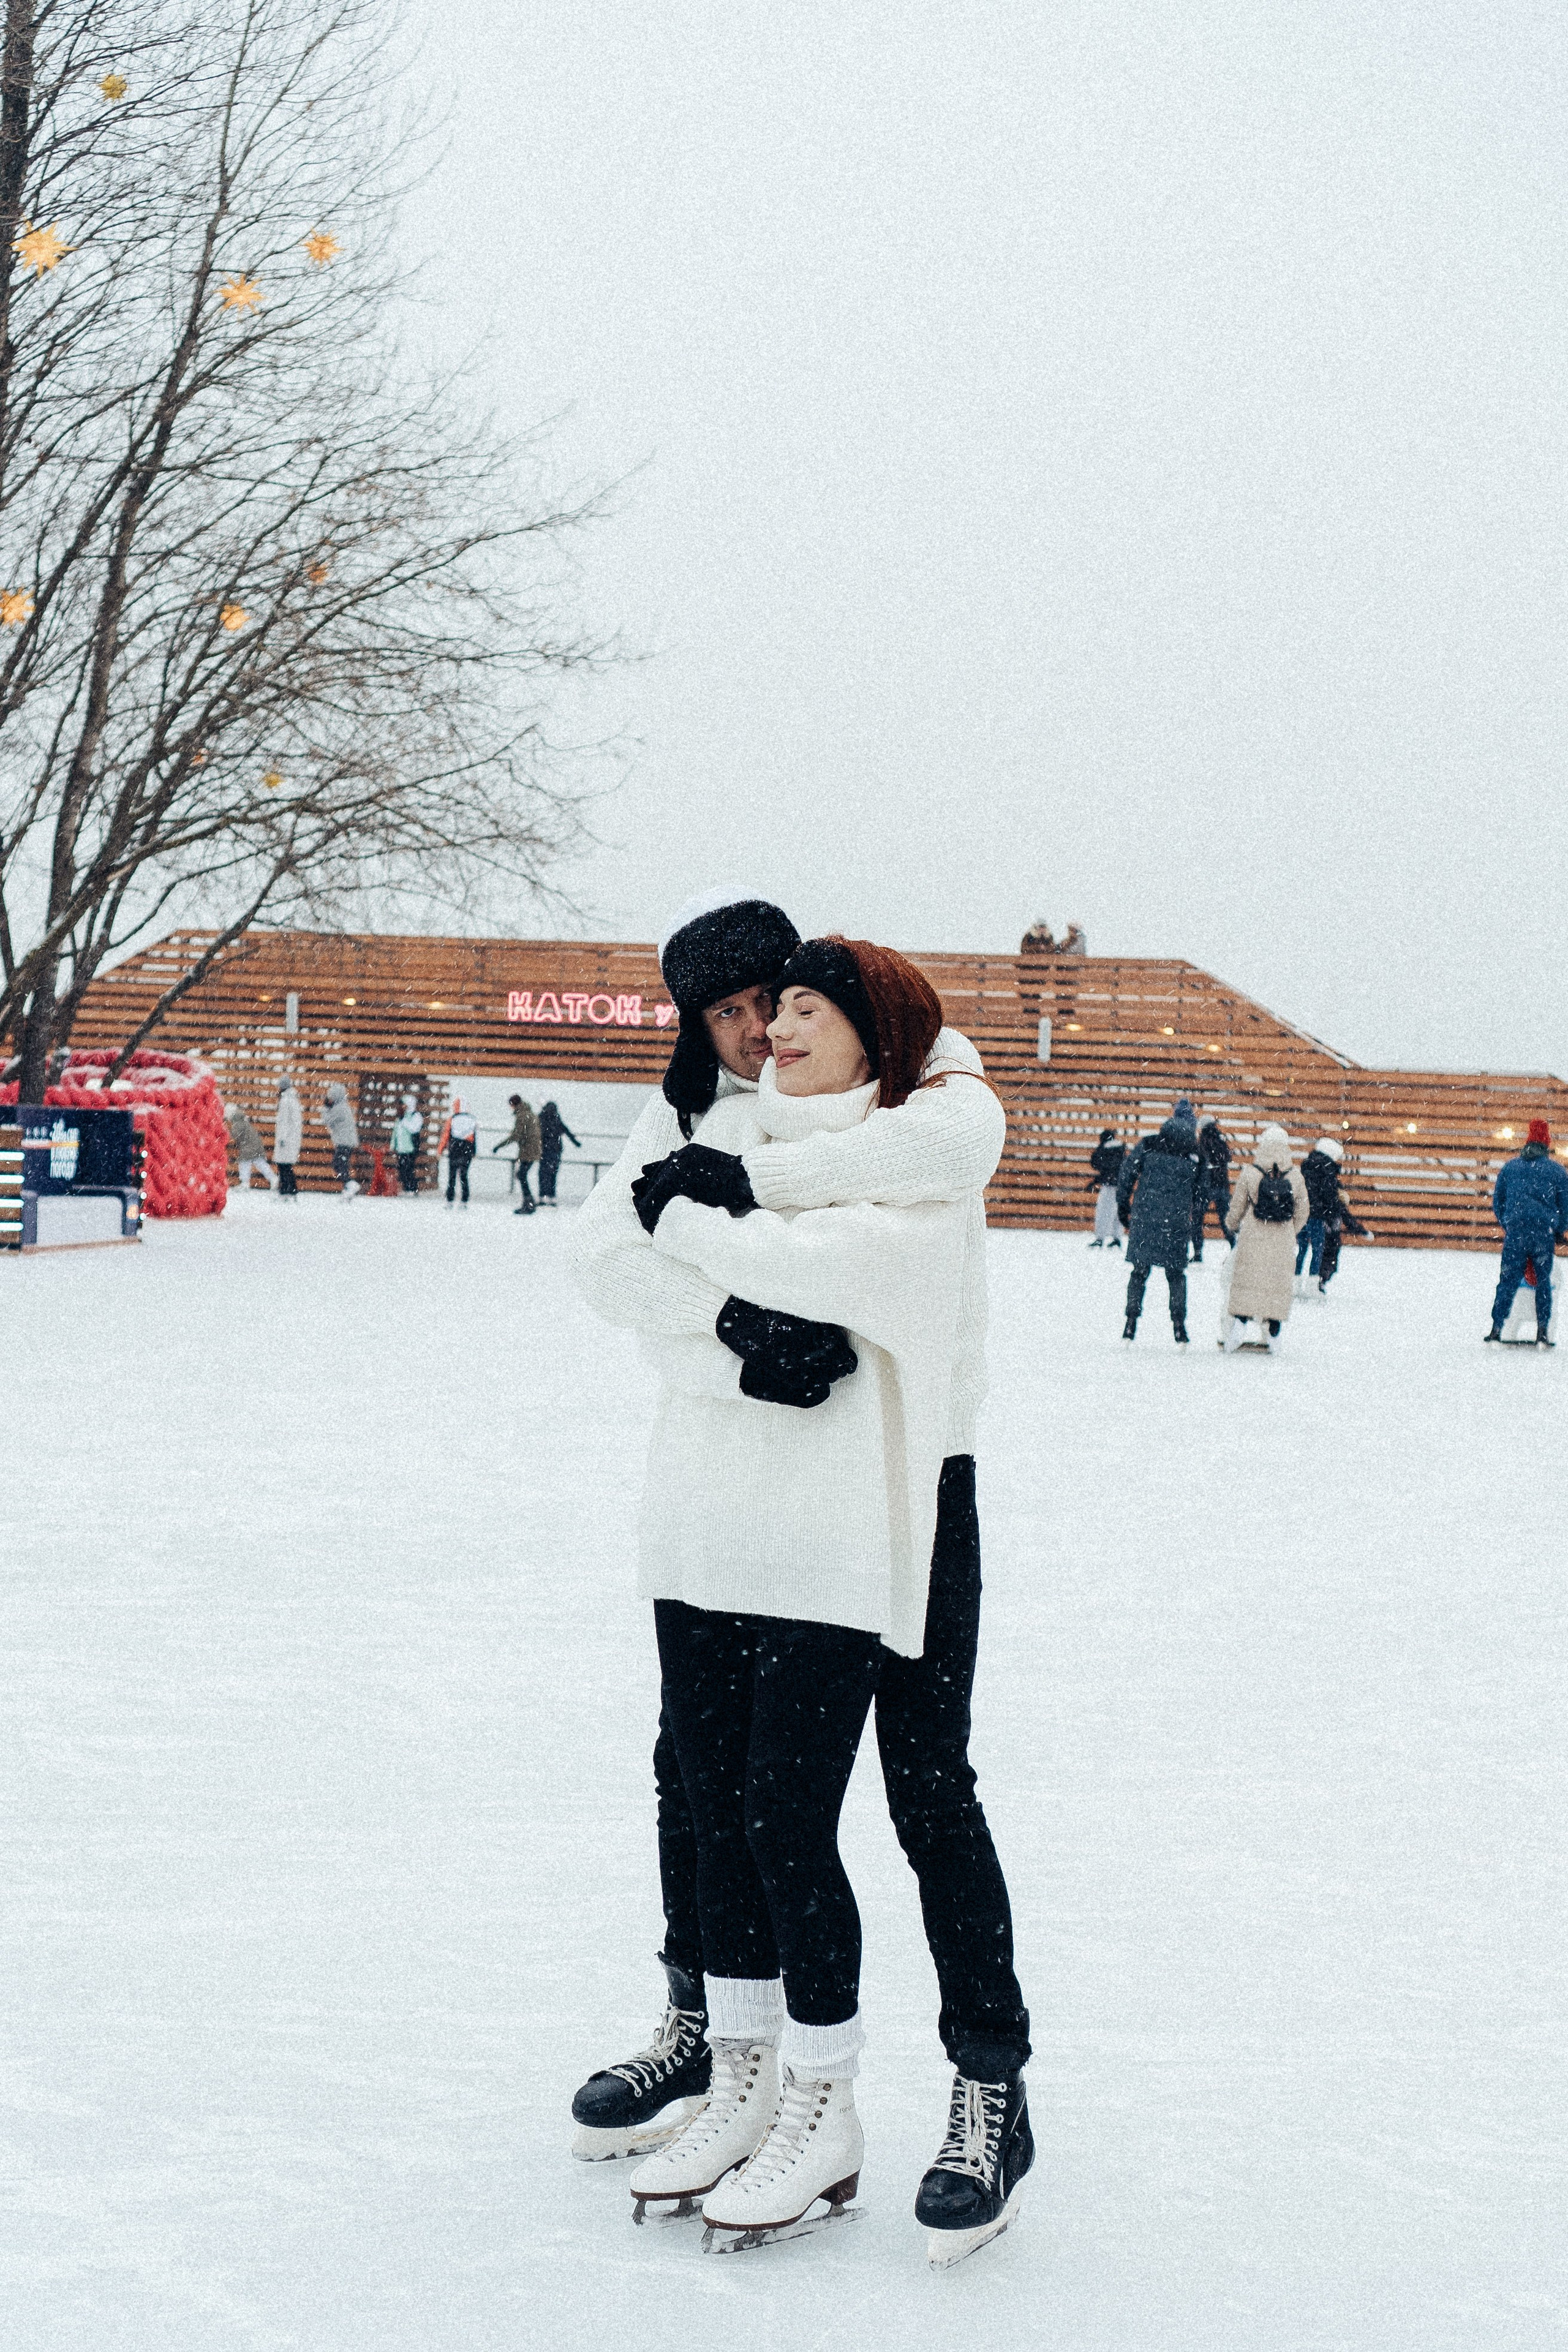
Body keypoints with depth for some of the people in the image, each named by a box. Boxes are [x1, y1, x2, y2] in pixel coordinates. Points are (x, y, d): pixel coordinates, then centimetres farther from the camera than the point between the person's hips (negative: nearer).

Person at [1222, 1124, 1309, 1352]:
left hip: (1252, 1239, -2)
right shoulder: (1295, 1177, -2)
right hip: (1282, 1243, 2)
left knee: (1247, 1281, 6)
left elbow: (1237, 1208, 2)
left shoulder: (1249, 1174, -8)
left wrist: (1233, 1226, 23)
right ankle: (1274, 1337, 9)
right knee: (1278, 1284, 8)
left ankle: (1239, 1322, -10)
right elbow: (1302, 1213, 6)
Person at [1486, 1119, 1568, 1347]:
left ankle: (1496, 1328, -3)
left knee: (1508, 1282, 4)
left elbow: (1497, 1202, 14)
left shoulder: (1508, 1167, 9)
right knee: (1543, 1283, 9)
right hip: (1544, 1235, -1)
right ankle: (1542, 1332, 5)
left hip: (1514, 1234, 1)